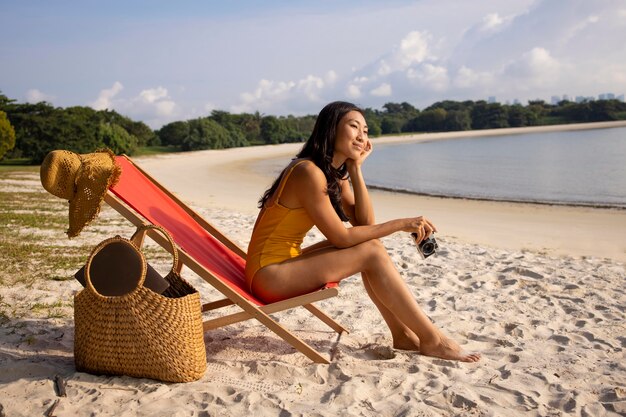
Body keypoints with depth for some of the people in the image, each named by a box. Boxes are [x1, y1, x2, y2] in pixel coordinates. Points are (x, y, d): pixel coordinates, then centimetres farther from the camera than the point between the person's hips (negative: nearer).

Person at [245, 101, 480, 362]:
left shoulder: (336, 174, 8)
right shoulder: (309, 172, -21)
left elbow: (364, 224, 0)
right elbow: (342, 238, -20)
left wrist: (355, 168, -4)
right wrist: (400, 224, -14)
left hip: (286, 263, 9)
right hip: (269, 274, -9)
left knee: (369, 243, 1)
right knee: (372, 252, -15)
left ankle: (403, 334, 4)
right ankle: (431, 339, -7)